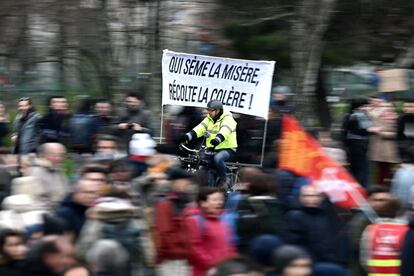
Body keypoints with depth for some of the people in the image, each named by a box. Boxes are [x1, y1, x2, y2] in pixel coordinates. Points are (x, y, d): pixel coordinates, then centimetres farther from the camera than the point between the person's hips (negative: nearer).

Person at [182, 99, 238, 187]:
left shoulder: (227, 119, -10)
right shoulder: (209, 119, 11)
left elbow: (224, 131, -31)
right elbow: (200, 128, -4)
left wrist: (218, 139, -52)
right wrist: (188, 135, -22)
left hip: (227, 148, -7)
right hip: (212, 149, 7)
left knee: (218, 158, -36)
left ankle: (223, 179, -15)